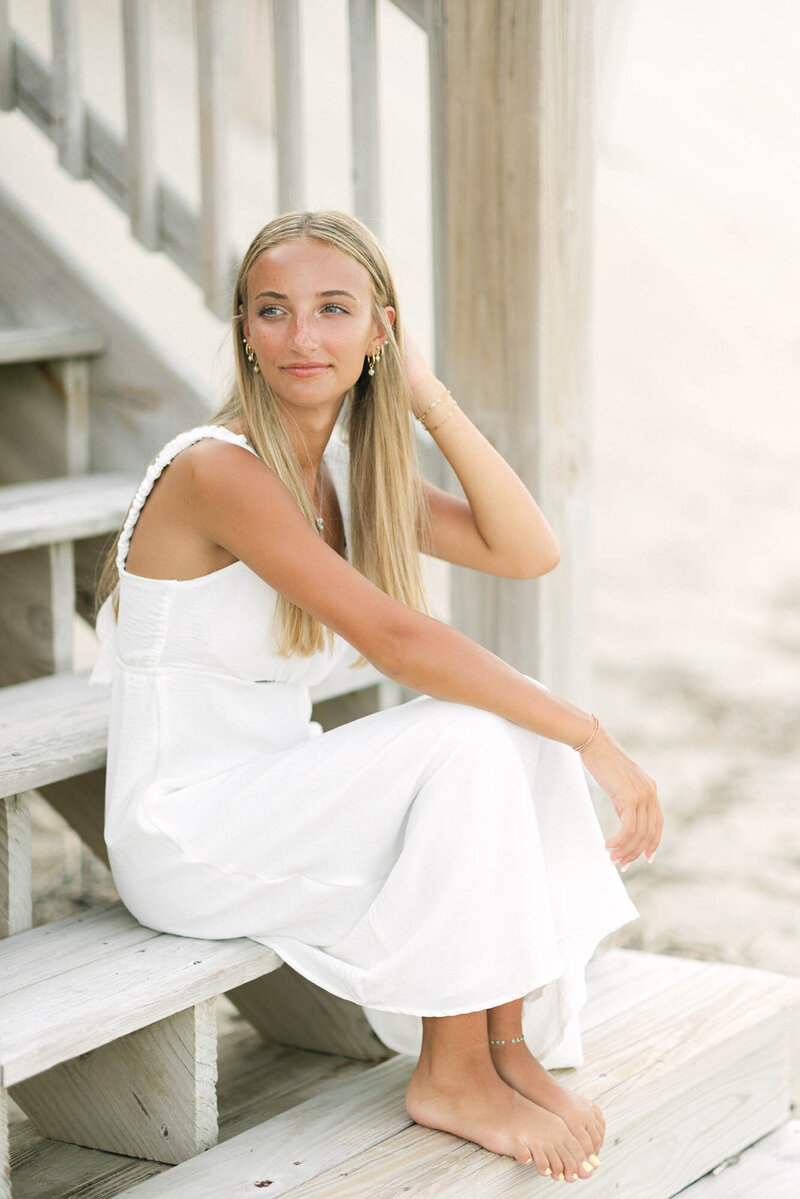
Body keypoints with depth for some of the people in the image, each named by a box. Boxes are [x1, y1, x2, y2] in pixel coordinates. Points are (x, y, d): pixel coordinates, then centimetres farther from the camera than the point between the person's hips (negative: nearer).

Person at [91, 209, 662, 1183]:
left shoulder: (345, 468, 7)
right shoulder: (218, 471, -20)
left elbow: (528, 552, -1)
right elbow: (394, 637, -27)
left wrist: (428, 397, -6)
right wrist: (589, 736, -23)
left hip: (280, 797, 8)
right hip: (183, 828, -8)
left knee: (519, 733, -10)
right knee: (468, 740, -23)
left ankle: (512, 1044, -5)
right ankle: (451, 1076, -9)